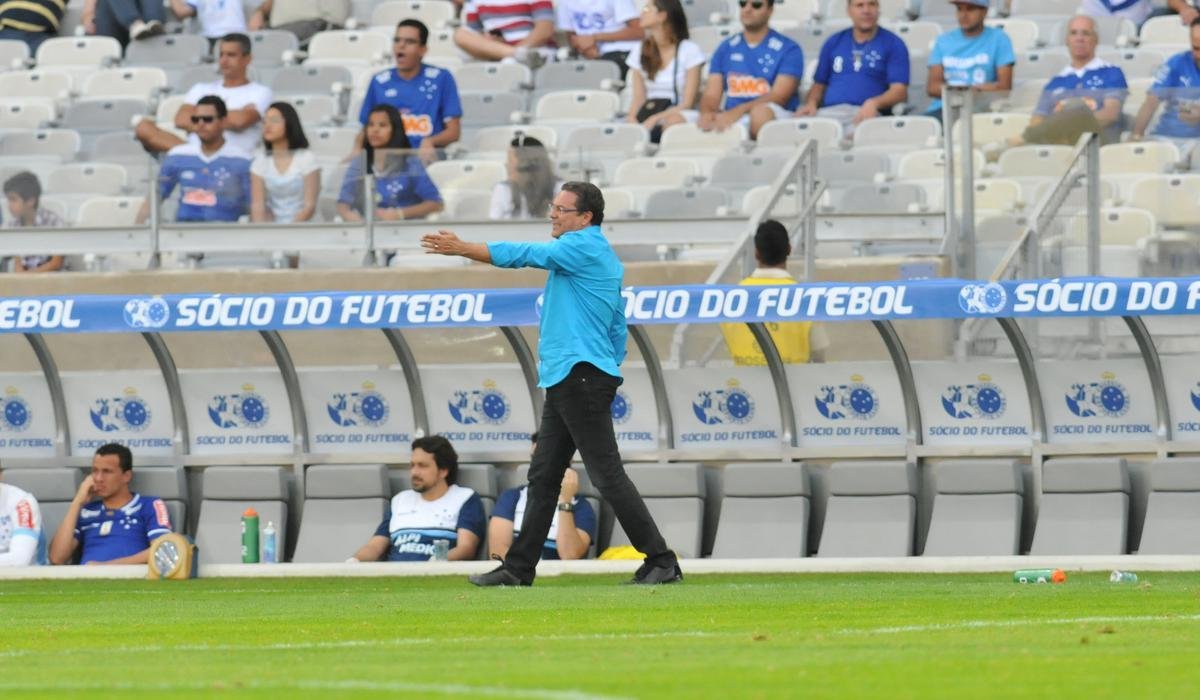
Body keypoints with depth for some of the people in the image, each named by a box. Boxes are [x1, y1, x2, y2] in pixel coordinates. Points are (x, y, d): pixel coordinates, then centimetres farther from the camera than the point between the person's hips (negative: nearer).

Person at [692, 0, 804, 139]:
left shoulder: (788, 49, 3)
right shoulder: (725, 49, 16)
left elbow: (779, 96, -9)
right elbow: (711, 95, 9)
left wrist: (739, 111, -25)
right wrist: (707, 113, -16)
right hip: (728, 120, 4)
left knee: (761, 111, -41)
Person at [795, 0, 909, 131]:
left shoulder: (893, 45, 10)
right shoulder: (833, 43, 22)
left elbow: (899, 90, 0)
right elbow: (819, 84, 24)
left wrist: (874, 103, -20)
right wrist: (811, 104, 1)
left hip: (864, 113, -4)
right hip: (829, 112, 4)